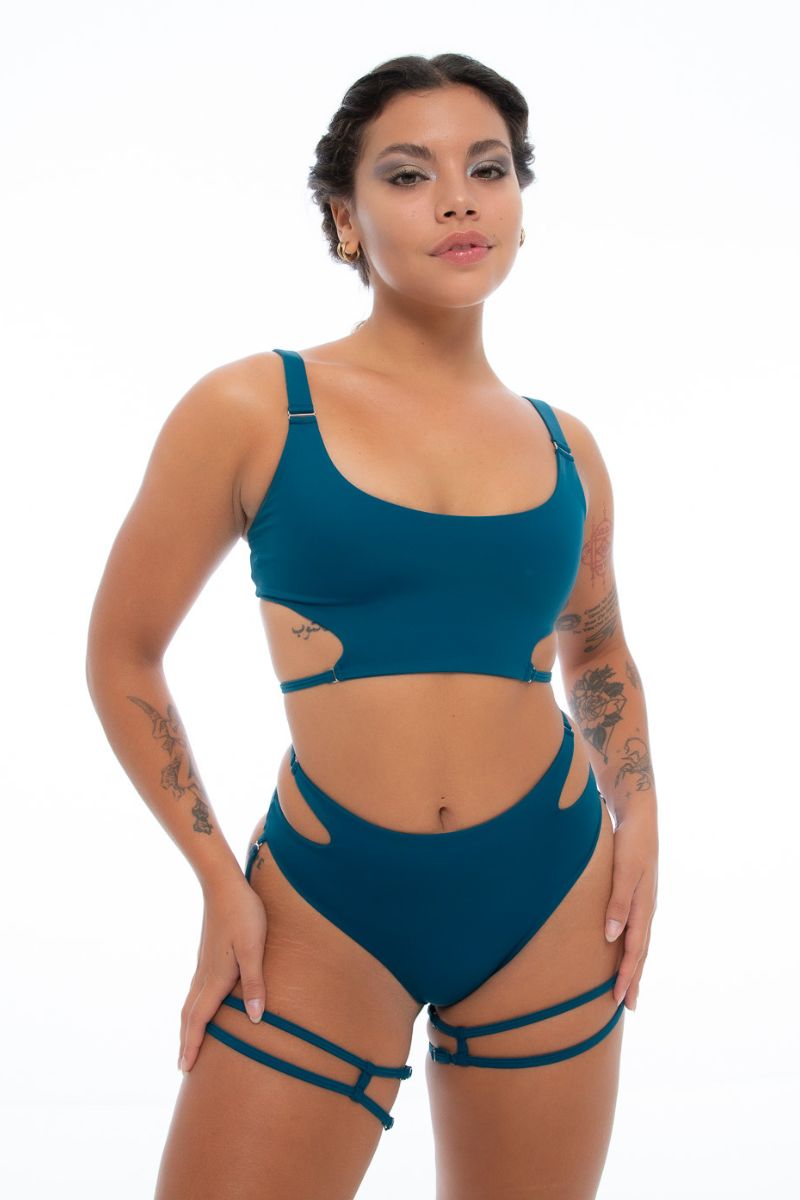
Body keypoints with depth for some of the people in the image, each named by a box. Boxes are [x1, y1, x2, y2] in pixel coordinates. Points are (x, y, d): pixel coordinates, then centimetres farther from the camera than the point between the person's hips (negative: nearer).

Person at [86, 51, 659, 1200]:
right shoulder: (250, 411, -5)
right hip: (325, 907, -3)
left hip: (550, 898, 3)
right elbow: (122, 654, 1)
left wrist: (638, 814, 6)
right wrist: (219, 880, -4)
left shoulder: (563, 446, 6)